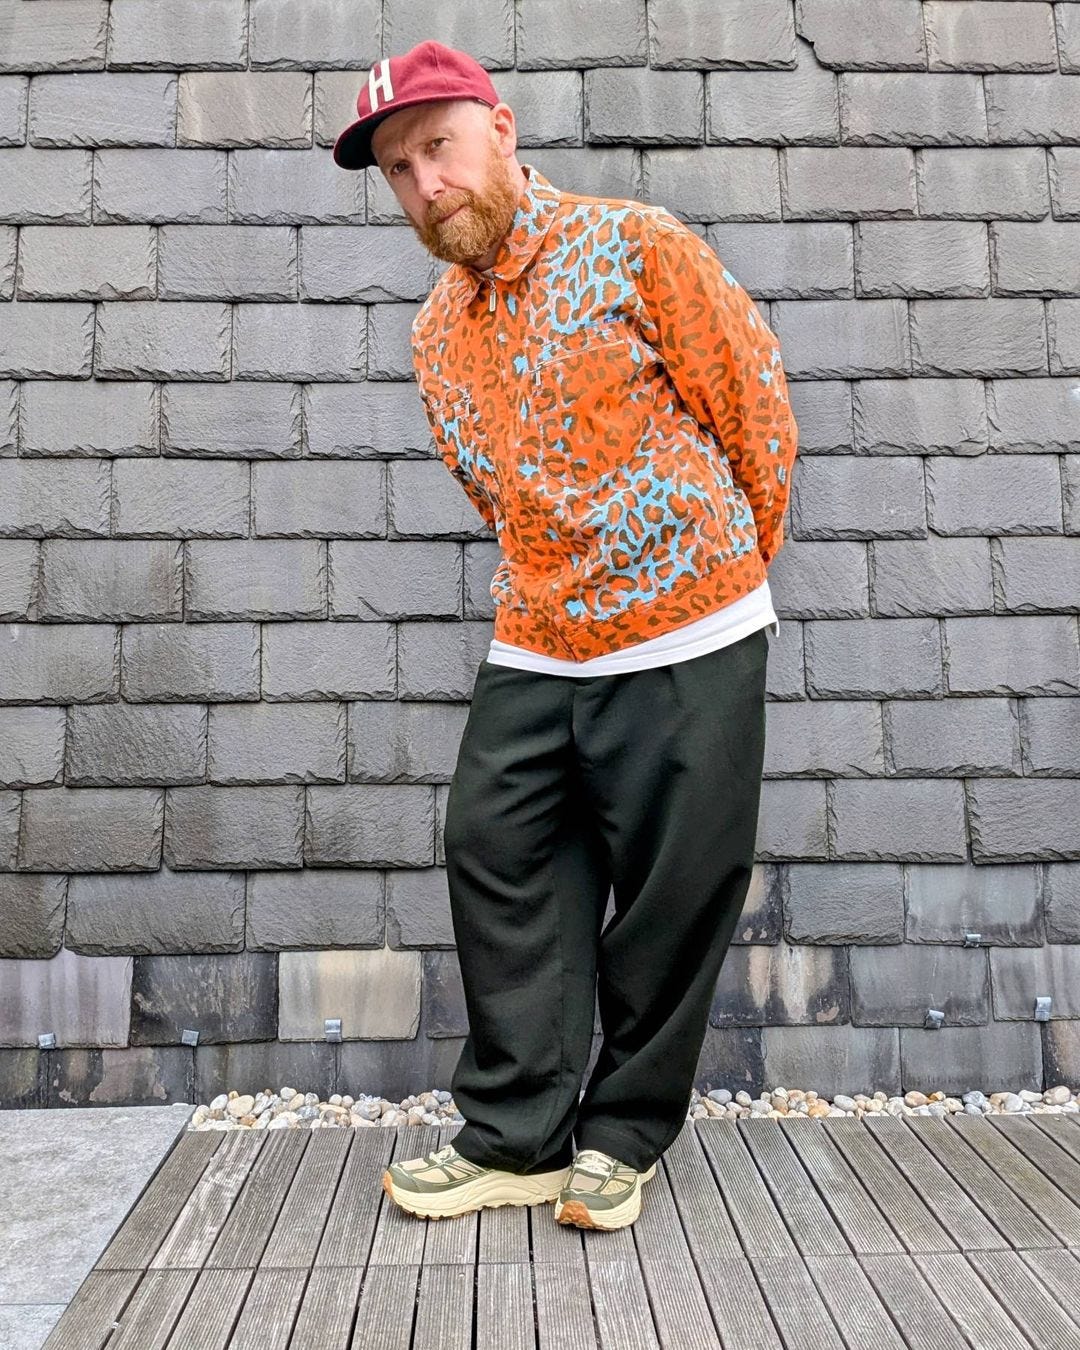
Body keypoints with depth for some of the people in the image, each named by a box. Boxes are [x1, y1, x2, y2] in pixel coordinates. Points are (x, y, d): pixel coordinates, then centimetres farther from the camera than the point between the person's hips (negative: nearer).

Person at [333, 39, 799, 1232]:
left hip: (688, 649, -5)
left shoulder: (635, 248, -5)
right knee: (497, 867, 4)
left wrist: (726, 572, 7)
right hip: (534, 653, 6)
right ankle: (515, 1137, 19)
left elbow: (758, 408, -1)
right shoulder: (436, 330, 11)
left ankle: (621, 1139, 22)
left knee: (674, 898, 2)